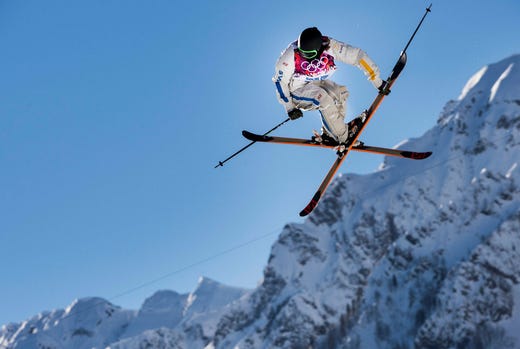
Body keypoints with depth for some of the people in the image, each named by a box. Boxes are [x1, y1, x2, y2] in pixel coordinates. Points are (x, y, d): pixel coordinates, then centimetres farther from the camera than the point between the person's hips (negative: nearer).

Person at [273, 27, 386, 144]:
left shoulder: (330, 47, -24)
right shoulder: (291, 55, -30)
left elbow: (358, 56, -16)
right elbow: (280, 81, -15)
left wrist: (377, 81, -14)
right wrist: (289, 107, -15)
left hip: (317, 83, 5)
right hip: (297, 91, -5)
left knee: (341, 92, -20)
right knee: (324, 99, -31)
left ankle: (328, 134, -3)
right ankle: (343, 138, -18)